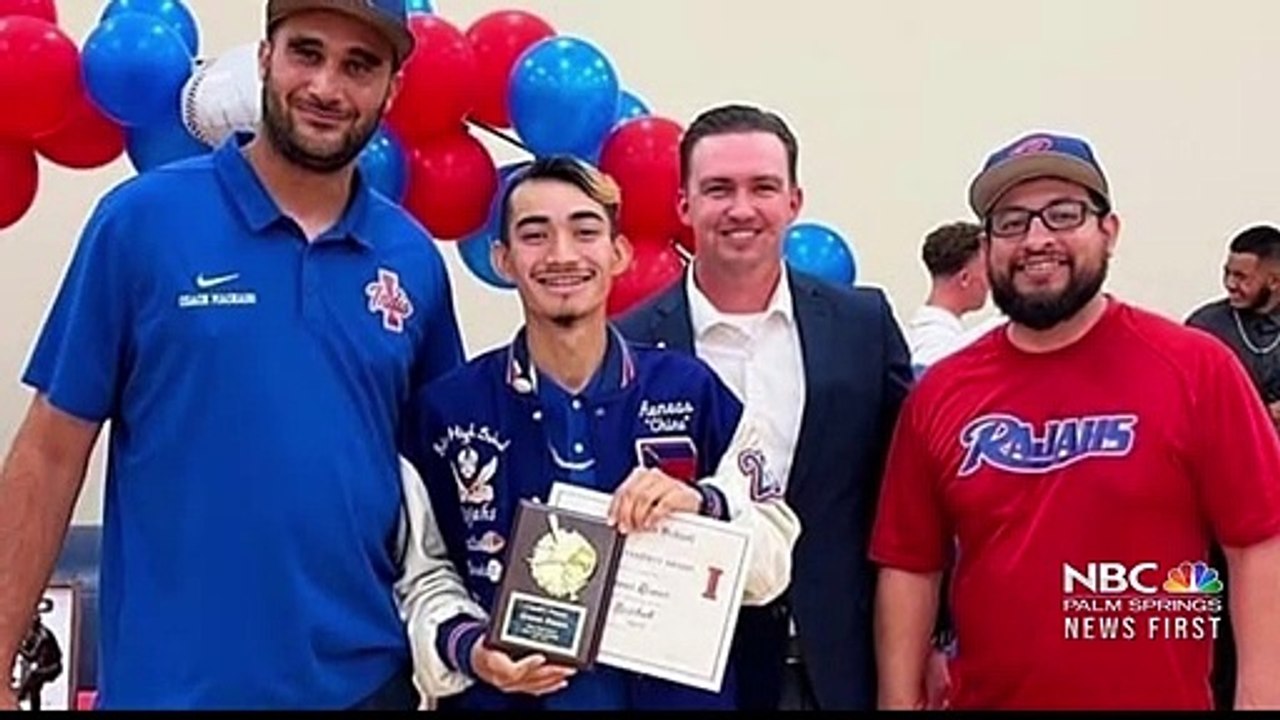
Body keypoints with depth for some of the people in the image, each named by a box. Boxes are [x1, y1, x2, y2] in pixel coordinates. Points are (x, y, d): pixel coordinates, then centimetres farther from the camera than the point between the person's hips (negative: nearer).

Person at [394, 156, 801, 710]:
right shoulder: (448, 407, -6)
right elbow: (424, 572, 0)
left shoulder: (692, 391, -7)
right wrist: (466, 645, -17)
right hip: (508, 696, 0)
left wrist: (703, 503, -22)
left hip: (673, 692, 1)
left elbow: (773, 564, -5)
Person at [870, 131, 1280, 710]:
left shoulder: (1198, 370, -10)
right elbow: (909, 566, 1)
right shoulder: (938, 394, -2)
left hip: (1159, 700, -2)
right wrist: (900, 700, -2)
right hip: (984, 699, 2)